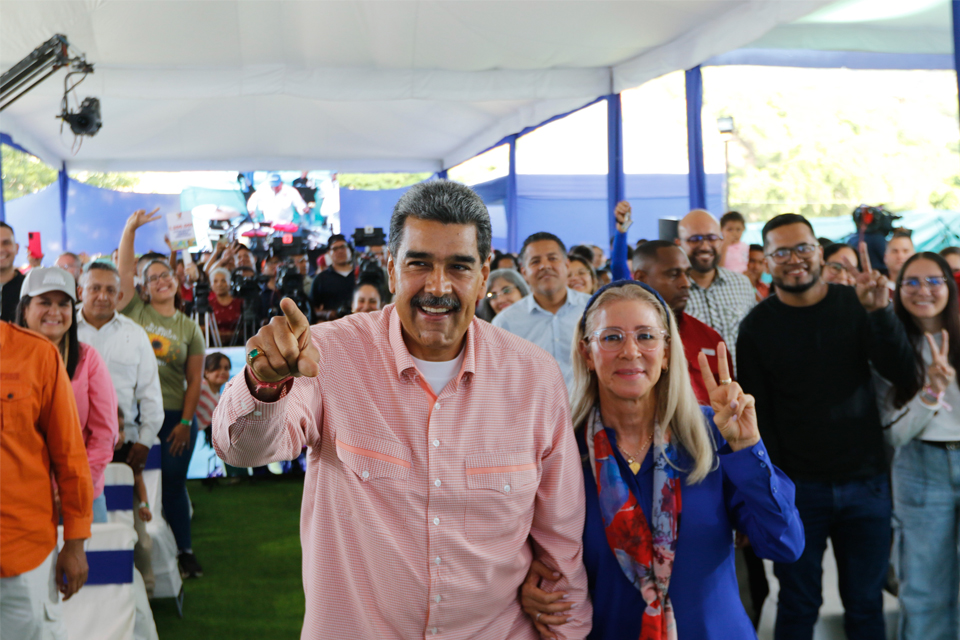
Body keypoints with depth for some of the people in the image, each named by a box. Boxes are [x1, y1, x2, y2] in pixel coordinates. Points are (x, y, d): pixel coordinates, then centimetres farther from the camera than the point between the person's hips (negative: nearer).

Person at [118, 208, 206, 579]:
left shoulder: (190, 329, 7)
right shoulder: (135, 311, 5)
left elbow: (195, 379, 4)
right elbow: (123, 269, -6)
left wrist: (185, 422, -4)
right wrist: (131, 228, -14)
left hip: (174, 416, 0)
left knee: (173, 483, 6)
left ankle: (184, 550, 16)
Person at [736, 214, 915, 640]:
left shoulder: (855, 306, 2)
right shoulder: (758, 326, -2)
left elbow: (902, 373, -7)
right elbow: (757, 413, -2)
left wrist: (879, 312, -22)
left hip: (865, 481, 2)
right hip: (797, 487, -1)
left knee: (866, 604, 11)